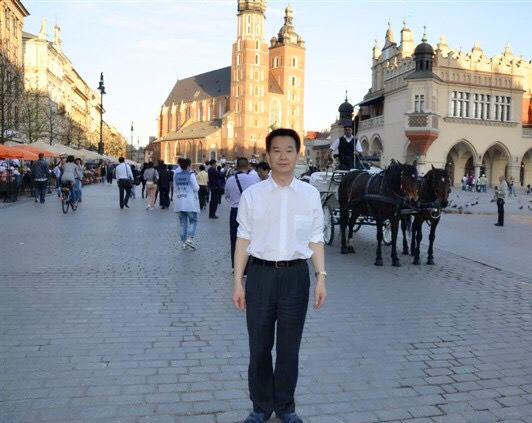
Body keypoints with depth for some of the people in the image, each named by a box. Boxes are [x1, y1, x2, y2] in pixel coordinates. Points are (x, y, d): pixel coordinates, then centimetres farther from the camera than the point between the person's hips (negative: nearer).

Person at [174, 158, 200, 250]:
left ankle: (183, 242, 10)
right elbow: (196, 188, -9)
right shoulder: (191, 175, -10)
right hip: (190, 201, -5)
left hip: (179, 202, 5)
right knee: (193, 221, 2)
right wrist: (197, 186, 12)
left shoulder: (176, 175, 6)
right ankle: (189, 238, -17)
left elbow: (175, 189, 12)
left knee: (183, 222, 10)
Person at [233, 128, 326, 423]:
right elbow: (244, 239, 1)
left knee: (289, 346, 13)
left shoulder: (310, 194, 2)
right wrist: (238, 281, 0)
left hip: (295, 275, 1)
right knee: (259, 346, 11)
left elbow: (316, 239, 5)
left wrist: (321, 277, -1)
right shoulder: (252, 195, -1)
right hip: (261, 273, 0)